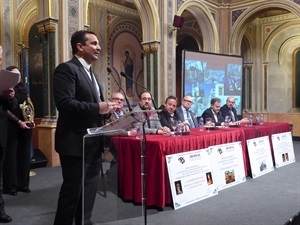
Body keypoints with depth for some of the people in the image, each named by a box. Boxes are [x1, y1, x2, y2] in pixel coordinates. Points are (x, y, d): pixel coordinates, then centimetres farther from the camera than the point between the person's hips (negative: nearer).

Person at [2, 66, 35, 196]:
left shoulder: (23, 90, 15)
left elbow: (30, 107, 16)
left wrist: (31, 121, 1)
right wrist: (19, 122, -18)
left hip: (25, 127, 6)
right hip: (11, 127, -6)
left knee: (24, 155, 9)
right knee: (11, 156, 1)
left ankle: (23, 184, 18)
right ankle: (10, 186, 9)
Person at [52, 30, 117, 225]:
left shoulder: (90, 73, 18)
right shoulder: (66, 69, -11)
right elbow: (64, 103, -23)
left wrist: (106, 108, 3)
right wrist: (97, 108, -23)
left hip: (93, 142, 9)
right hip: (76, 142, -9)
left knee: (89, 189, 16)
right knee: (72, 190, 1)